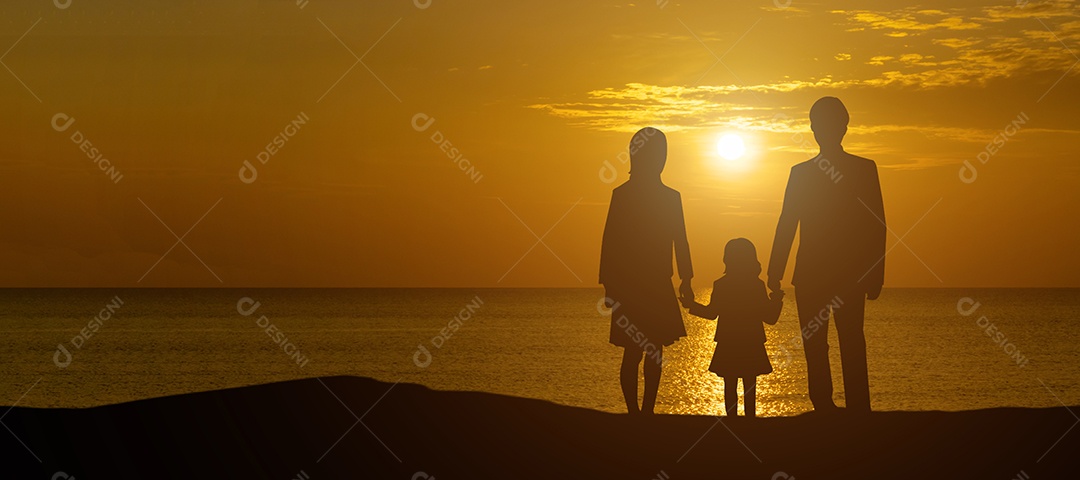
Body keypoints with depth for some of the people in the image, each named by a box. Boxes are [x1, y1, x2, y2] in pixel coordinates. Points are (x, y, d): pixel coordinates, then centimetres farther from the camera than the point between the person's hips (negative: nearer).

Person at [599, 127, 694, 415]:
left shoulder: (670, 197, 10)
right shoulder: (622, 195, -1)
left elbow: (680, 242, 10)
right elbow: (610, 240, -4)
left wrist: (686, 279, 2)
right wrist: (609, 284, -8)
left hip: (659, 287, 4)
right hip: (629, 285, -4)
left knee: (655, 351, 4)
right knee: (634, 351, -5)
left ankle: (647, 411, 8)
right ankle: (634, 413, -5)